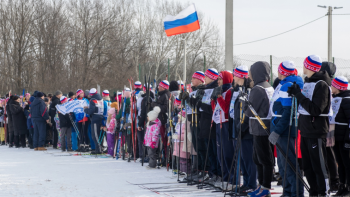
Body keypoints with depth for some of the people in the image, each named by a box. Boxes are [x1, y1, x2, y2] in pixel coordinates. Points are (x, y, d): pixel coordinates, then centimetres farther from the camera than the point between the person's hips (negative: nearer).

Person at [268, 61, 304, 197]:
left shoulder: (287, 86, -18)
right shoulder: (283, 85, 15)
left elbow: (288, 112, -24)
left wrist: (277, 131, -25)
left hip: (286, 130, -11)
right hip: (283, 130, 11)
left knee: (289, 164, -10)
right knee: (282, 163, 17)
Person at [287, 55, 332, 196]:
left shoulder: (321, 85, -13)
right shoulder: (307, 83, 13)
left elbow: (316, 110, -22)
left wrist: (299, 95, -21)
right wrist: (296, 94, 4)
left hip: (316, 132, -9)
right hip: (305, 131, 9)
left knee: (319, 166, -4)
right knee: (307, 167, 14)